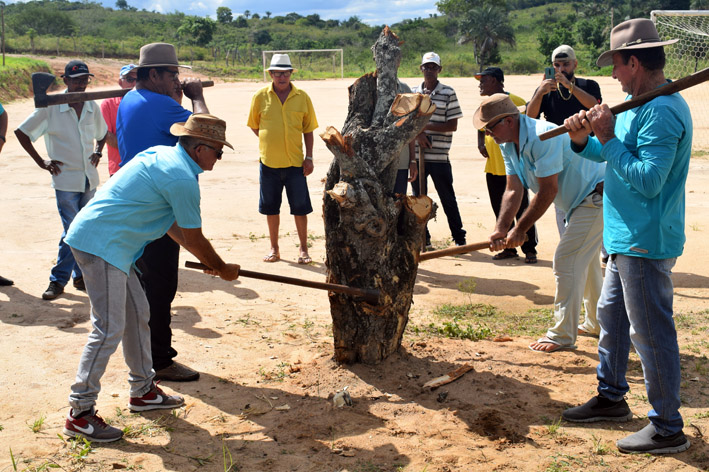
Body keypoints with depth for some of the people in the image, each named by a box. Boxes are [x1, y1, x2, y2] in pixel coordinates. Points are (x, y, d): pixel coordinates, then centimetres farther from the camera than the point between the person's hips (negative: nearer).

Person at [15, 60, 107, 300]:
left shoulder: (93, 107, 6)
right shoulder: (50, 107, -8)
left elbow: (102, 133, 26)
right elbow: (21, 131, -2)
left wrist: (97, 152, 9)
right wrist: (41, 161, -4)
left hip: (89, 179, 5)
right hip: (66, 179, -4)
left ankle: (80, 274, 21)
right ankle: (58, 280, 5)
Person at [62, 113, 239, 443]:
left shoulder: (163, 155, 13)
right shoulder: (182, 178, -17)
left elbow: (173, 224, 20)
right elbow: (194, 239, -7)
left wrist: (207, 260, 23)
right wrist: (222, 269, 9)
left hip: (96, 237, 11)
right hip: (101, 245, -11)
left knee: (137, 313, 17)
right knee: (109, 328, -8)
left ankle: (143, 391, 29)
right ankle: (80, 414, 0)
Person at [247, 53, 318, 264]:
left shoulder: (302, 97, 1)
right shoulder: (260, 96, 1)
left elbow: (308, 130, 6)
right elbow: (254, 126, 12)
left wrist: (309, 157, 1)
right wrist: (270, 141, 2)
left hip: (295, 162, -1)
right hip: (268, 162, 1)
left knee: (300, 207, 3)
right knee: (271, 207, 10)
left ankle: (303, 249, 16)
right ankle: (274, 248, 23)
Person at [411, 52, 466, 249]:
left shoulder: (448, 93, 0)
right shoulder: (413, 92, 9)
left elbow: (452, 125, -5)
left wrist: (426, 126, -13)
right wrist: (417, 134, -12)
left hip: (439, 156, -3)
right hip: (416, 156, 3)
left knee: (448, 199, 3)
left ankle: (459, 238, 14)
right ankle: (423, 239, 18)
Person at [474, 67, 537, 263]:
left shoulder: (515, 101, -10)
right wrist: (480, 143, 7)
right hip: (493, 166, 7)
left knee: (521, 208, -2)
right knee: (500, 210, 12)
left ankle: (529, 249, 7)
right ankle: (508, 247, 22)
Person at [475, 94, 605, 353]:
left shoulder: (542, 137, -29)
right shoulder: (508, 144, 1)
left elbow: (548, 191, -28)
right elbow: (513, 190, -3)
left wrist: (520, 230, -23)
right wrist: (501, 229, -16)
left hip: (596, 197, -10)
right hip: (581, 200, 10)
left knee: (566, 259, -11)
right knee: (584, 259, 20)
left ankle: (563, 335, -3)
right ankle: (597, 322, 37)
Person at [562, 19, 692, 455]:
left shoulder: (661, 111, -21)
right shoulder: (641, 106, 13)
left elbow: (648, 180, -27)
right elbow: (617, 155, 19)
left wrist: (607, 137, -22)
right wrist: (583, 140, 2)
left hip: (646, 244, -11)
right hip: (628, 239, 11)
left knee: (650, 332, -3)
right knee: (612, 316, 21)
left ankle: (668, 429, 8)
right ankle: (612, 398, 37)